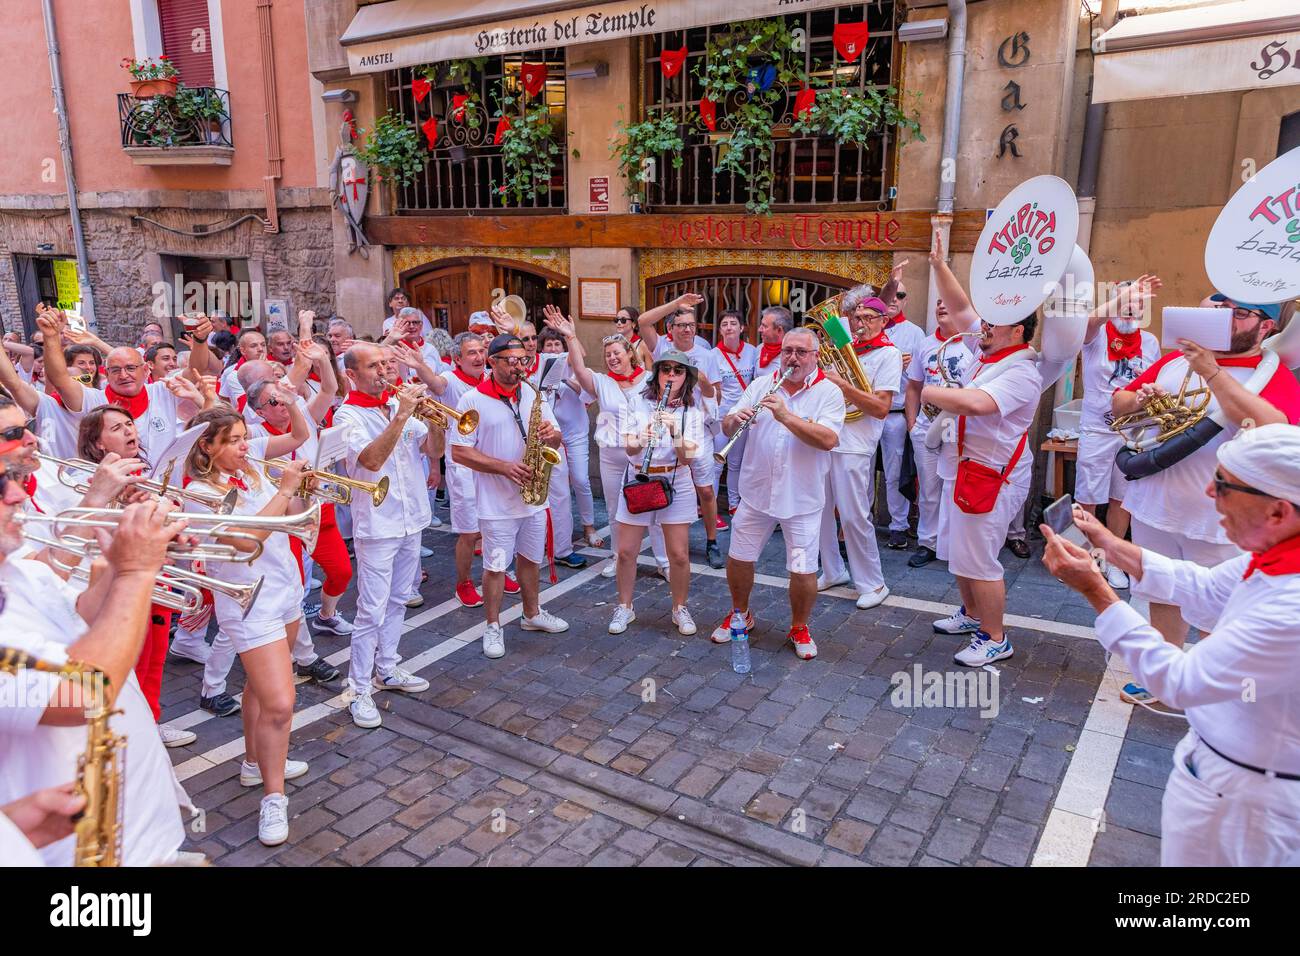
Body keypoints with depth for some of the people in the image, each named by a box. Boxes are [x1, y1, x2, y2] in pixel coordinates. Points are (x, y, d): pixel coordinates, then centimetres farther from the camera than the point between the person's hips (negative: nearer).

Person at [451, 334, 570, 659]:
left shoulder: (533, 395, 5)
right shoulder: (473, 400, -11)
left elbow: (555, 439, 10)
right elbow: (459, 452, -13)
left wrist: (551, 434, -15)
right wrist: (504, 467, -22)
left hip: (534, 498, 5)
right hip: (497, 502, -5)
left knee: (530, 559, 19)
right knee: (496, 566, 6)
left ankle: (532, 614, 37)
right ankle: (493, 627, 22)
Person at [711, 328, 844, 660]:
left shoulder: (829, 392, -6)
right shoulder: (761, 385, 5)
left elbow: (828, 440, -22)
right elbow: (726, 428, 2)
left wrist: (786, 415, -30)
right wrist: (736, 419, -21)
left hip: (802, 499, -3)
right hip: (756, 492, 3)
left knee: (803, 571, 1)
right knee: (738, 559, 12)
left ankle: (799, 627, 26)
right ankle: (740, 615, 36)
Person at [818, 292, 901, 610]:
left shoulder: (888, 354, -4)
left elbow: (881, 408, -13)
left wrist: (842, 384, -19)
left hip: (853, 446, -6)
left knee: (854, 516, -5)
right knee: (820, 509, 10)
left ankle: (873, 584, 10)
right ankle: (833, 571, 26)